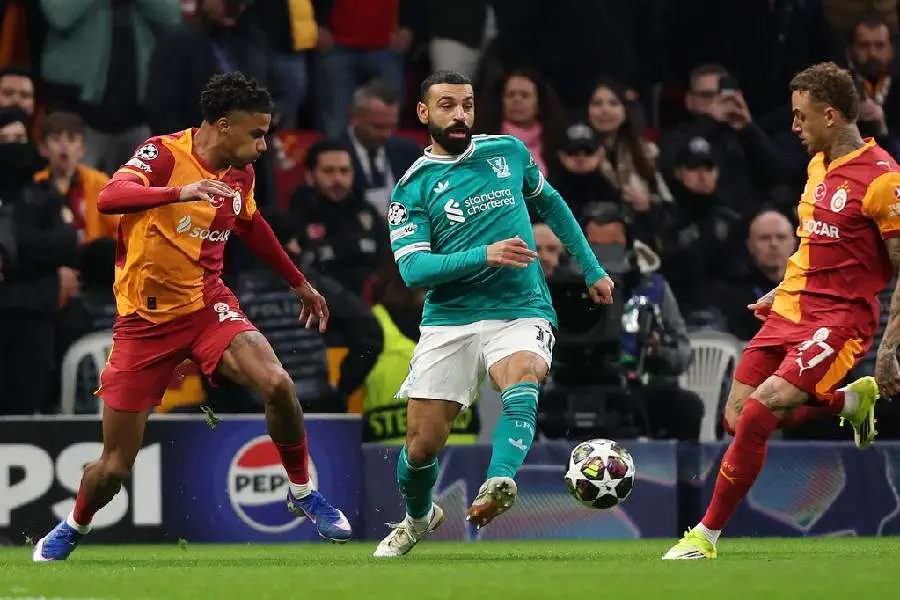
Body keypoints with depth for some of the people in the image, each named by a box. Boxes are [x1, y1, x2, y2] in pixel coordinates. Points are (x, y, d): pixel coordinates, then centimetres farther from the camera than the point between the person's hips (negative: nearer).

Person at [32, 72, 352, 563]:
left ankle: (302, 493, -2)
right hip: (145, 318, -4)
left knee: (277, 383, -25)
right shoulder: (164, 154, -16)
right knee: (114, 467, -1)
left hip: (208, 303, 4)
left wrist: (298, 283, 33)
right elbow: (110, 197, -36)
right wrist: (181, 192, -50)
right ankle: (73, 527, 32)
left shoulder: (240, 173, 3)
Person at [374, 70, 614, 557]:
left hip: (521, 312, 0)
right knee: (421, 447, 0)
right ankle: (418, 518, 33)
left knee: (522, 381, -34)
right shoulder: (412, 189, 1)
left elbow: (550, 204, 26)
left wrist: (592, 269, 25)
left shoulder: (508, 152, 8)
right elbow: (413, 269, -11)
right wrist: (485, 256, -23)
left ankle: (498, 487, -55)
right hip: (448, 322, 0)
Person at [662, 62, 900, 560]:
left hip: (838, 320, -9)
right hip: (790, 312, 9)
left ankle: (707, 534, -7)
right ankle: (850, 399, 25)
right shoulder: (819, 164, 11)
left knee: (757, 416, -20)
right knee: (738, 419, 3)